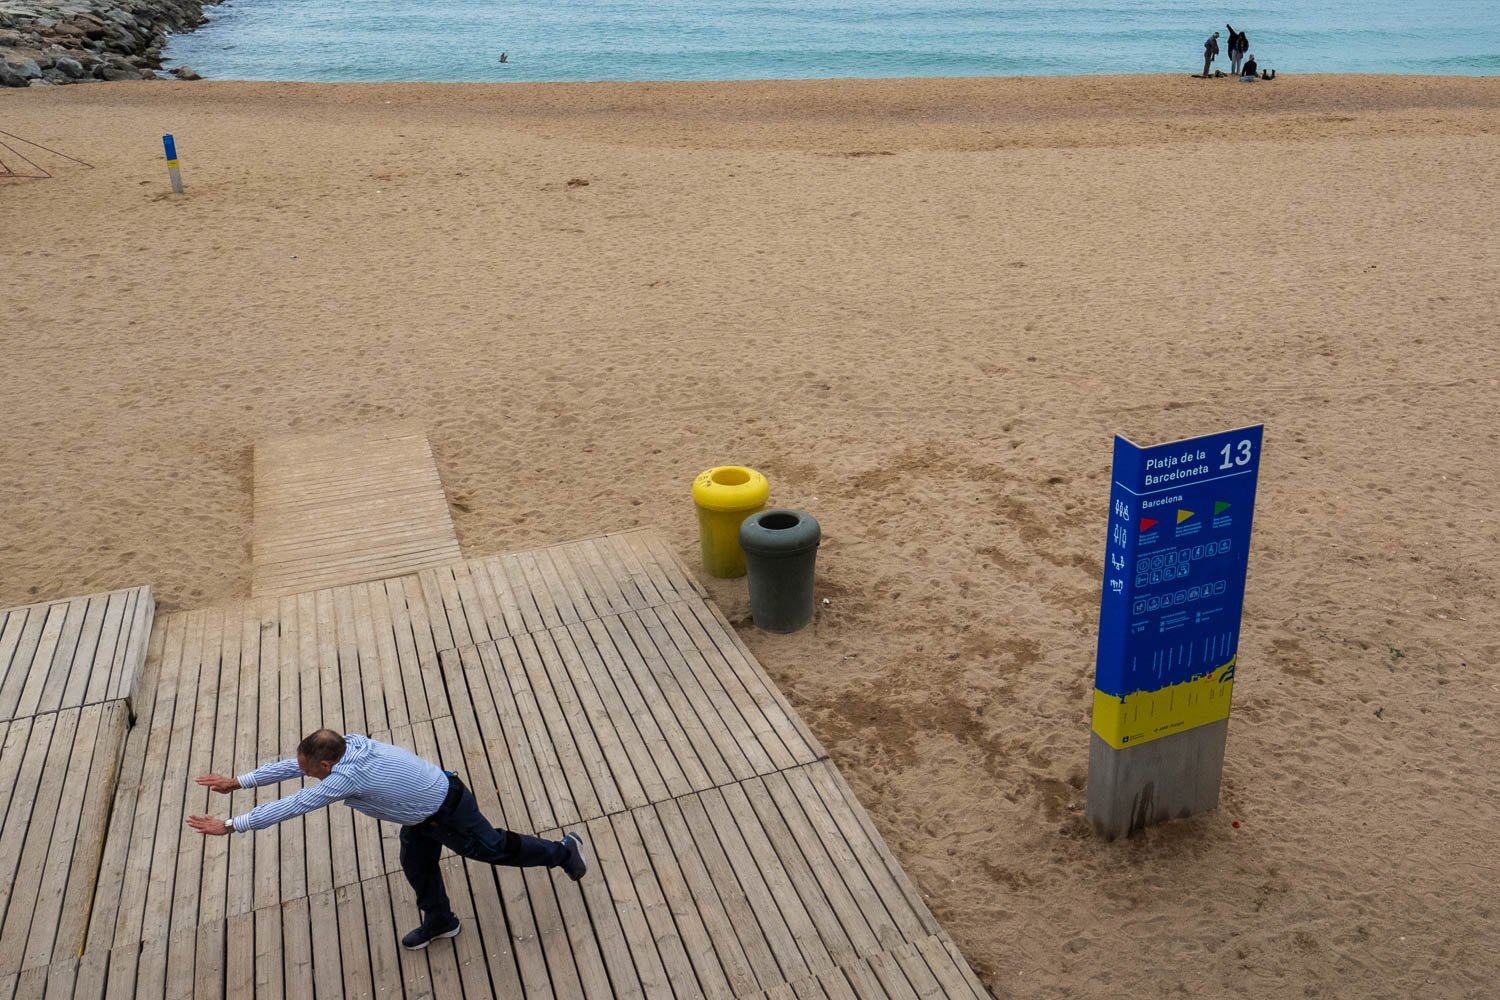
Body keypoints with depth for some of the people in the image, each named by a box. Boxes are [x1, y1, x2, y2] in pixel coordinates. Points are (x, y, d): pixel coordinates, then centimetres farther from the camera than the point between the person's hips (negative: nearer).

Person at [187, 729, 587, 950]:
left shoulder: (346, 778, -36)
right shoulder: (347, 744, -12)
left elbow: (289, 807, -30)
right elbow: (290, 766, 1)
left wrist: (230, 826, -22)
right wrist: (238, 782, 4)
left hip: (447, 814, -9)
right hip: (425, 813, 9)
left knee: (493, 848, 10)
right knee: (415, 865, 22)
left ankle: (562, 850, 28)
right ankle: (440, 921, 44)